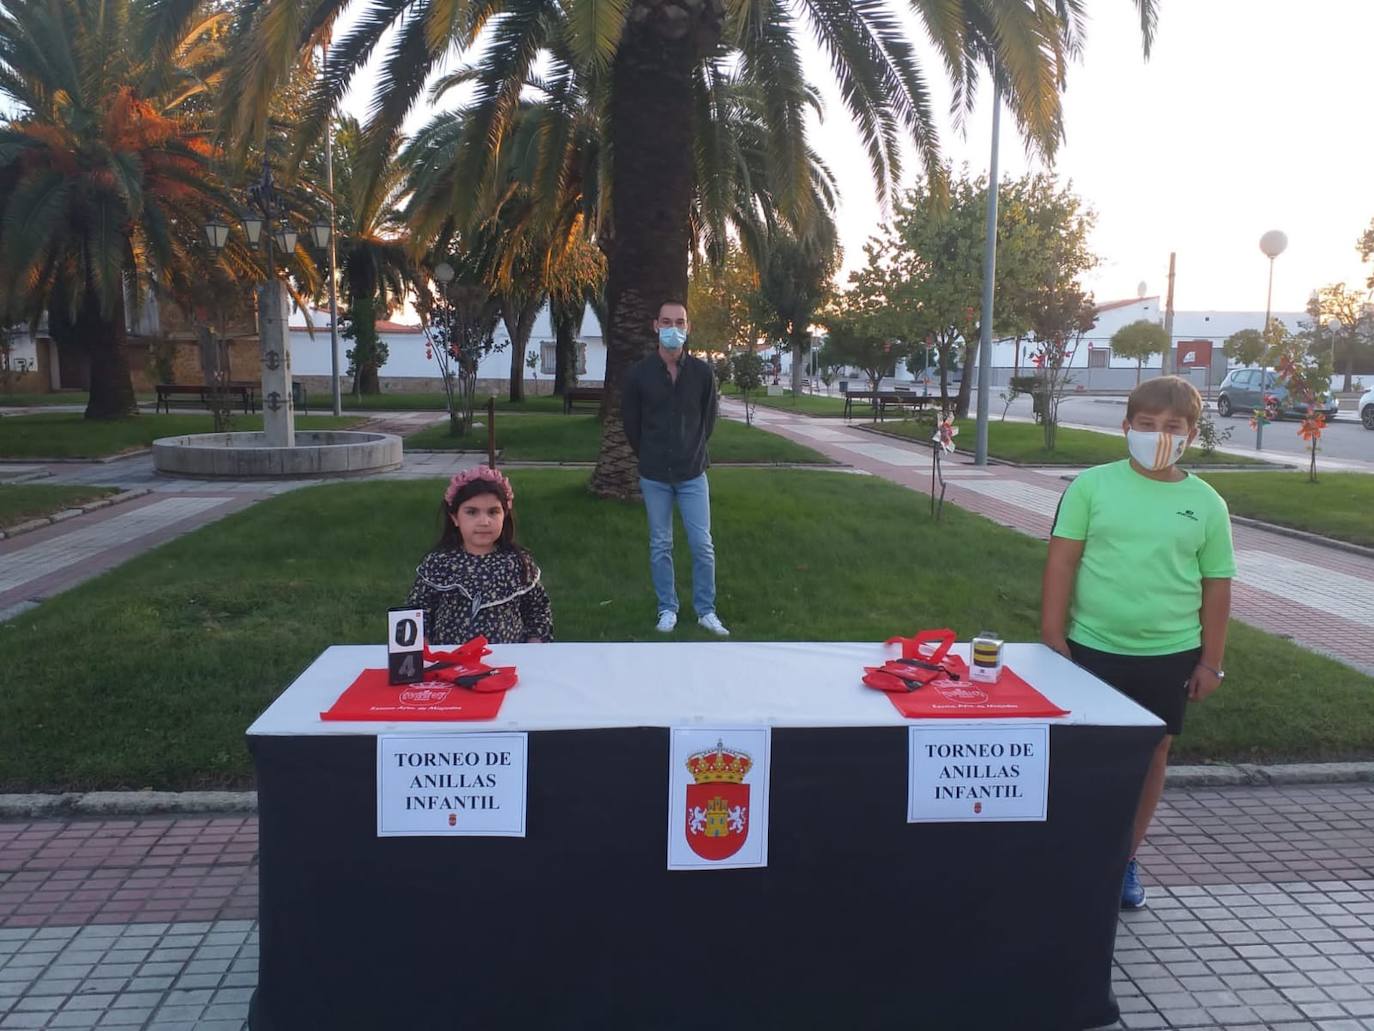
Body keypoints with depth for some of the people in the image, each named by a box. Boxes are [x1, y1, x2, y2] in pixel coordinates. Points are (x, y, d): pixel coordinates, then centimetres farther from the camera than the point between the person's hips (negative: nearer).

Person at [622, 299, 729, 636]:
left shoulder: (702, 372, -4)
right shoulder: (639, 373, -6)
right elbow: (631, 422, 5)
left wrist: (693, 453, 12)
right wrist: (652, 457, 11)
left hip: (693, 474, 0)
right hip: (654, 477, 0)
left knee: (702, 545, 1)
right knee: (660, 546, 8)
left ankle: (706, 611, 16)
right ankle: (667, 610, 22)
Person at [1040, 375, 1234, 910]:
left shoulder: (1206, 503, 0)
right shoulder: (1092, 485, -6)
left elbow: (1216, 585, 5)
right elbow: (1061, 563, -6)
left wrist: (1210, 661, 4)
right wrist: (1052, 638, -9)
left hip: (1170, 656, 2)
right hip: (1092, 648, -2)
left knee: (1151, 754, 13)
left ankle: (1124, 859, 31)